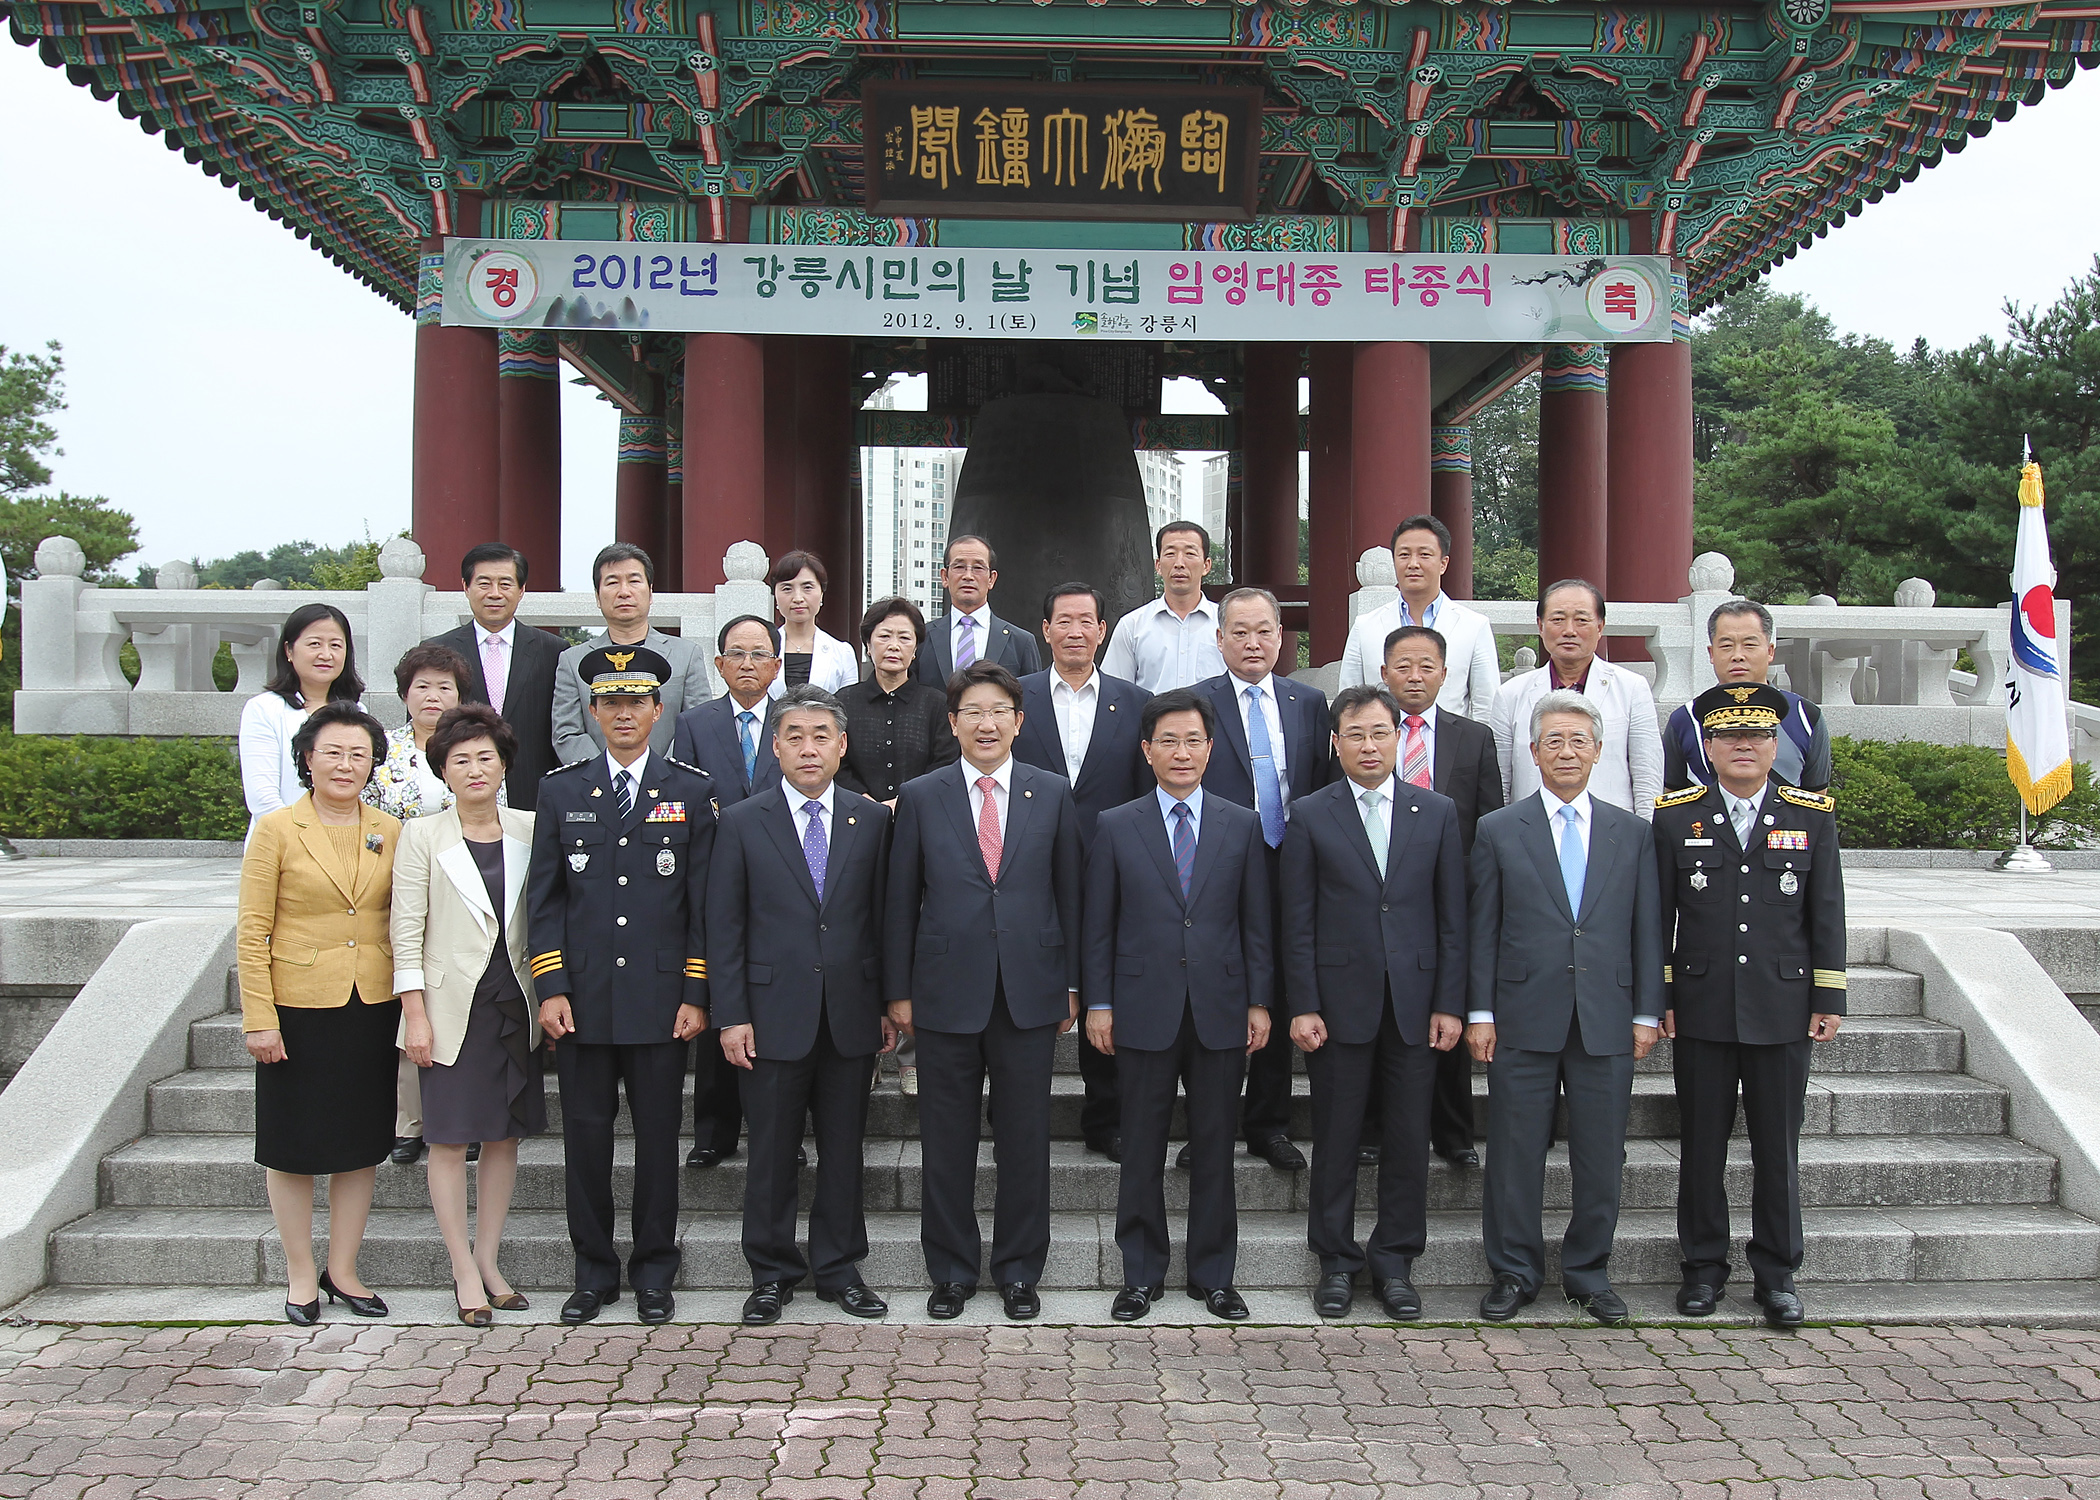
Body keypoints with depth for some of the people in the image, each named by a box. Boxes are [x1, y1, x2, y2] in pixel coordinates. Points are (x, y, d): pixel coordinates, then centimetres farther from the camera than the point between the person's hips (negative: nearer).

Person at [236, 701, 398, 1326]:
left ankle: (342, 1269, 24)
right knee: (294, 1147, 7)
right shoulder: (276, 829, -5)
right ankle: (300, 1276, 21)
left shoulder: (390, 833, 5)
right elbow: (252, 930, -6)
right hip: (299, 1010, -3)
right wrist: (258, 1018, -11)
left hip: (373, 1009, 3)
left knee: (361, 1144, 10)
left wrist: (411, 1006, 3)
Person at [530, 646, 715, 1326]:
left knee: (658, 1136, 6)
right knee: (586, 1135, 7)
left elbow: (705, 902, 2)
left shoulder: (692, 791, 3)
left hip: (660, 997, -1)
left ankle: (654, 1270, 20)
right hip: (582, 998, 1)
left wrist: (696, 995, -3)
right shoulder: (560, 791, 7)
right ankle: (594, 1270, 21)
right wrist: (550, 989, -2)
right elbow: (546, 899, 6)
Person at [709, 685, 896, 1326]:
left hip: (851, 1013, 2)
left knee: (844, 1148, 10)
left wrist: (889, 1003, 4)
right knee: (772, 1152, 6)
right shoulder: (742, 823, 0)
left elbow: (882, 916, 7)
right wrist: (731, 1015, -6)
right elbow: (725, 928, -1)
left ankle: (838, 1268, 23)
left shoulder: (870, 820, 5)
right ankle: (772, 1273, 20)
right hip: (774, 1012, -2)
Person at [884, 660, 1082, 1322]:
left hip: (1030, 992, 1)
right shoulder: (920, 797, 3)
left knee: (1025, 1141, 7)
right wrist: (899, 991, 1)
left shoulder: (1052, 794, 5)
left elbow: (1069, 893, 7)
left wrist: (1072, 985, 4)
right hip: (947, 992, 0)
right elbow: (901, 901, 4)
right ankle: (952, 1272, 21)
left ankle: (1019, 1271, 21)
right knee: (947, 1143, 7)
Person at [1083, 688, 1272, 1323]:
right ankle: (1142, 1276, 18)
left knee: (1215, 1148, 8)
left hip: (1221, 1009, 1)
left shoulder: (1241, 826, 7)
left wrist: (1259, 1001, 2)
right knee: (1143, 1150, 6)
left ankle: (1213, 1275, 21)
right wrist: (1098, 1002, -2)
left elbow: (1257, 923, 7)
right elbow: (1098, 926, 4)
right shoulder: (1115, 828, 3)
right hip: (1145, 1011, -1)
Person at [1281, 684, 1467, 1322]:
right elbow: (1297, 922, 0)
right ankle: (1337, 1262, 19)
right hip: (1340, 1000, -1)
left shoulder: (1437, 813, 7)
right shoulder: (1310, 816, 2)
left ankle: (1395, 1262, 19)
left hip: (1415, 1001, 2)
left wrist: (1450, 1002, 0)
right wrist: (1302, 1006, -6)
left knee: (1409, 1138, 6)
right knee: (1336, 1137, 5)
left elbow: (1452, 917, 6)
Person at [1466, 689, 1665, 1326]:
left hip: (1607, 1022, 2)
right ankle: (1514, 1272, 17)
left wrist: (1647, 1012, 3)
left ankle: (1588, 1273, 22)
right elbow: (1482, 930, 3)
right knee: (1515, 1154, 3)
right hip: (1524, 1020, -1)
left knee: (1601, 1159, 7)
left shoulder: (1632, 833, 9)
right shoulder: (1498, 831, 4)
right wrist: (1479, 1012, -3)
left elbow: (1646, 930, 9)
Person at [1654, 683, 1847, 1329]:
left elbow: (1827, 914, 5)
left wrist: (1829, 999, 2)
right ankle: (1704, 1265, 21)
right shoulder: (1675, 817, 1)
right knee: (1702, 1146, 8)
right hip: (1700, 1010, 0)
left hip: (1783, 1012, 0)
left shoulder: (1813, 816, 4)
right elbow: (1657, 915, 4)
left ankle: (1776, 1273, 20)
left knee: (1778, 1150, 8)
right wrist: (1656, 998, 1)